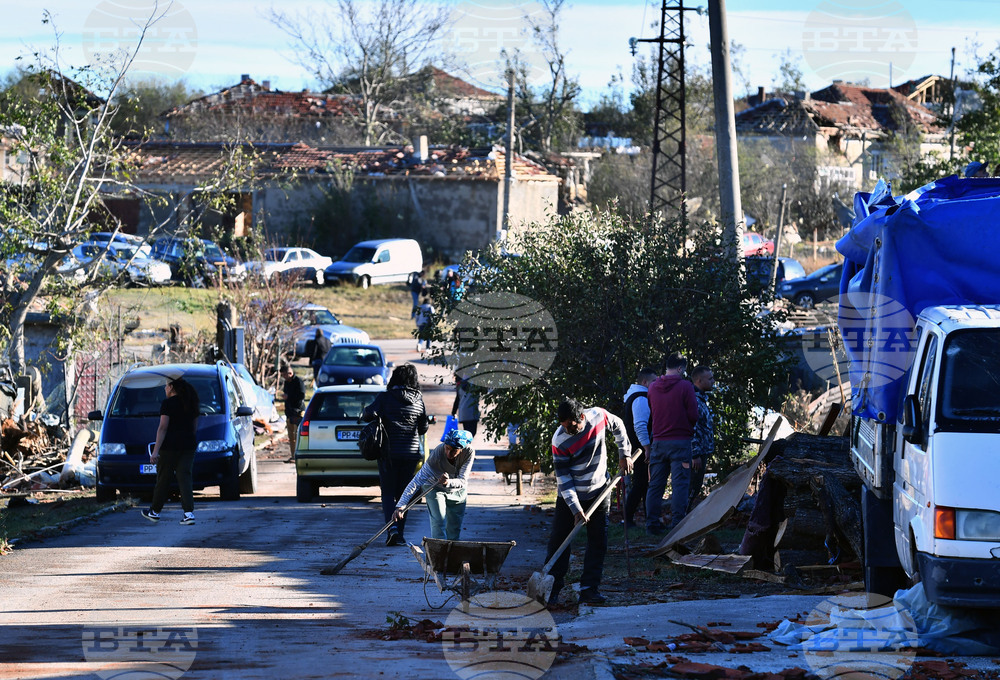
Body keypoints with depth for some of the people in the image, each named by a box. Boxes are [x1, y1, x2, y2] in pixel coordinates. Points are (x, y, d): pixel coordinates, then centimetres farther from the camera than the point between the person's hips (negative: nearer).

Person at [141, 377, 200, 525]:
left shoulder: (168, 404, -9)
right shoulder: (191, 404, 11)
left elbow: (163, 428, -14)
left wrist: (156, 450, -14)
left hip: (170, 446, -6)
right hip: (189, 445, 6)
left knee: (163, 479, 7)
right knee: (185, 477, 1)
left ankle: (155, 512, 20)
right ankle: (189, 513, -13)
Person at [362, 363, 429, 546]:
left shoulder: (385, 397, -7)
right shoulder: (418, 400, 2)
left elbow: (369, 415, -17)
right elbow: (423, 428, 8)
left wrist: (365, 412, 5)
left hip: (389, 451, -2)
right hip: (411, 452, 3)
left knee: (388, 492, 4)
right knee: (403, 493, 11)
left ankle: (392, 526, -18)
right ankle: (400, 534, 9)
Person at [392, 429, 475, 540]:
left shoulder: (469, 452, -30)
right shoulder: (436, 455, -37)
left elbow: (463, 481, -30)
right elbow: (416, 481, -40)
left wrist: (448, 482, -54)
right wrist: (401, 505, -48)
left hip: (457, 491, 3)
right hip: (434, 488, -3)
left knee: (455, 527, 6)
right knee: (438, 523, -19)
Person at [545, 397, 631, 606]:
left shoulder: (598, 416, -16)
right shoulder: (559, 440, -23)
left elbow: (618, 426, 9)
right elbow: (563, 477, -19)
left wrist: (624, 454, 9)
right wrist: (575, 508, -24)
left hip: (598, 492, 3)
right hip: (571, 495, -3)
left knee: (598, 542, 0)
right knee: (558, 540, -4)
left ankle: (589, 589, 3)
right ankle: (552, 590, 3)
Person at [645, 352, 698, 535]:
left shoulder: (653, 387, 6)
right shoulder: (685, 386, -8)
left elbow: (650, 415, 12)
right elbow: (693, 415, -9)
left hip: (658, 442, 5)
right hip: (680, 442, -4)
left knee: (655, 484, 10)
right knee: (680, 484, -4)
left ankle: (652, 524, 10)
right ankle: (677, 524, -10)